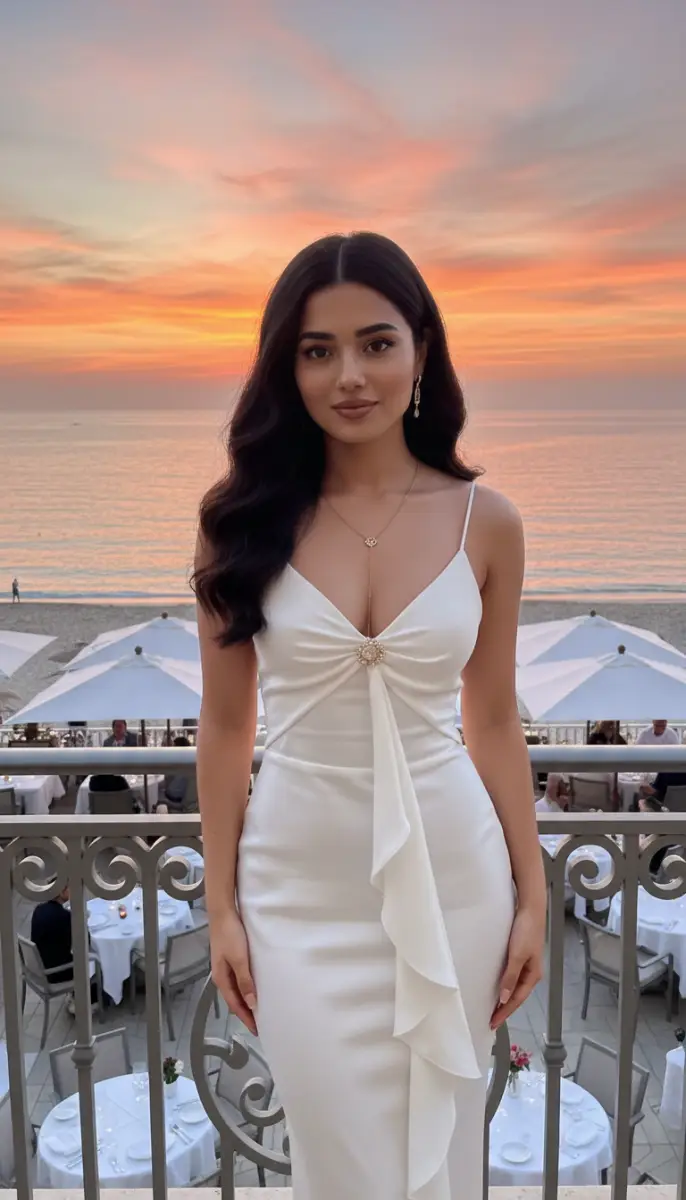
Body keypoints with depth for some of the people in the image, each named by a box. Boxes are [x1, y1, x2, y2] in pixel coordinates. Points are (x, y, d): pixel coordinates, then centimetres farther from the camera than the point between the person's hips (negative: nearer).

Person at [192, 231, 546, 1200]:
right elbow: (225, 724, -1)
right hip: (301, 885, 0)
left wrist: (532, 894, 5)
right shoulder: (242, 518, -7)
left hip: (453, 873, 1)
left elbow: (494, 720, 3)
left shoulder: (485, 522, -5)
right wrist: (221, 903, 1)